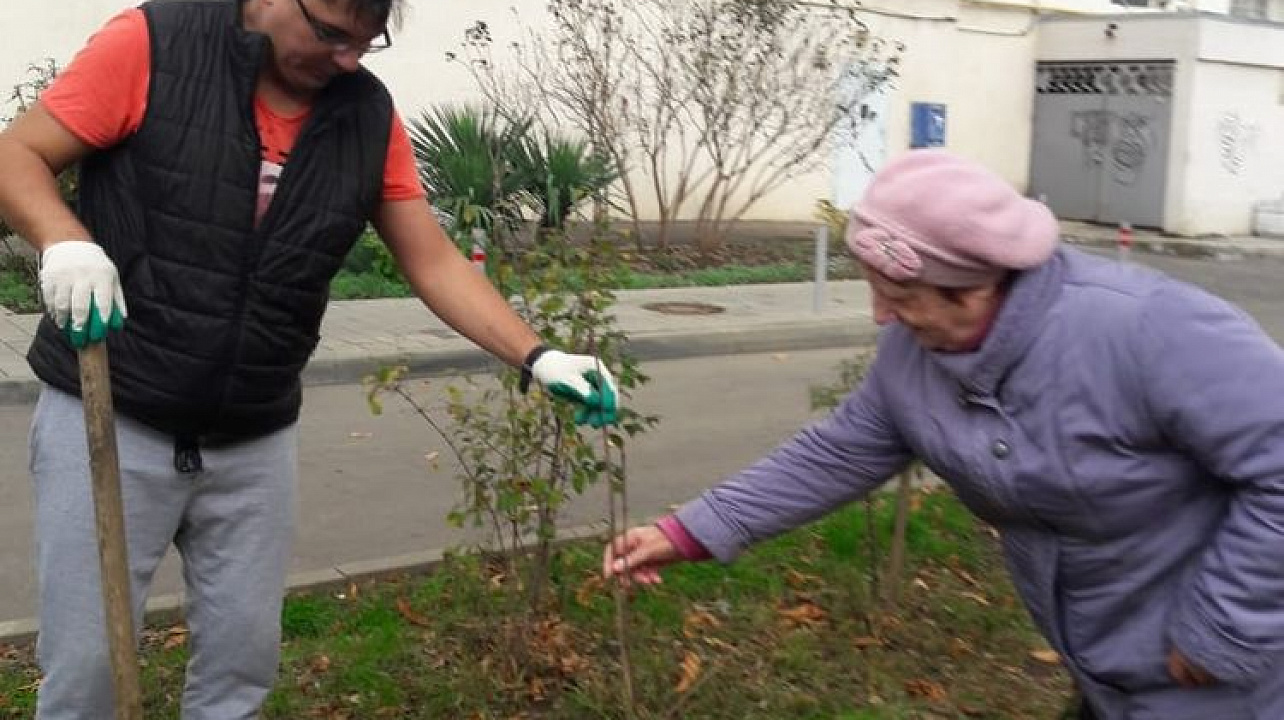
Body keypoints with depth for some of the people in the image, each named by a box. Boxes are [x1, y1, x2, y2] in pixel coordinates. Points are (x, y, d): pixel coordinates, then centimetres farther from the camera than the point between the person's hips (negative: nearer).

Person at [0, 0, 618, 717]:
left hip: (255, 441, 4)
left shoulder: (370, 115, 0)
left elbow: (434, 261, 1)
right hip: (108, 418, -3)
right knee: (86, 660, 4)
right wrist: (66, 241, -27)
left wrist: (537, 357, -10)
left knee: (243, 656, 11)